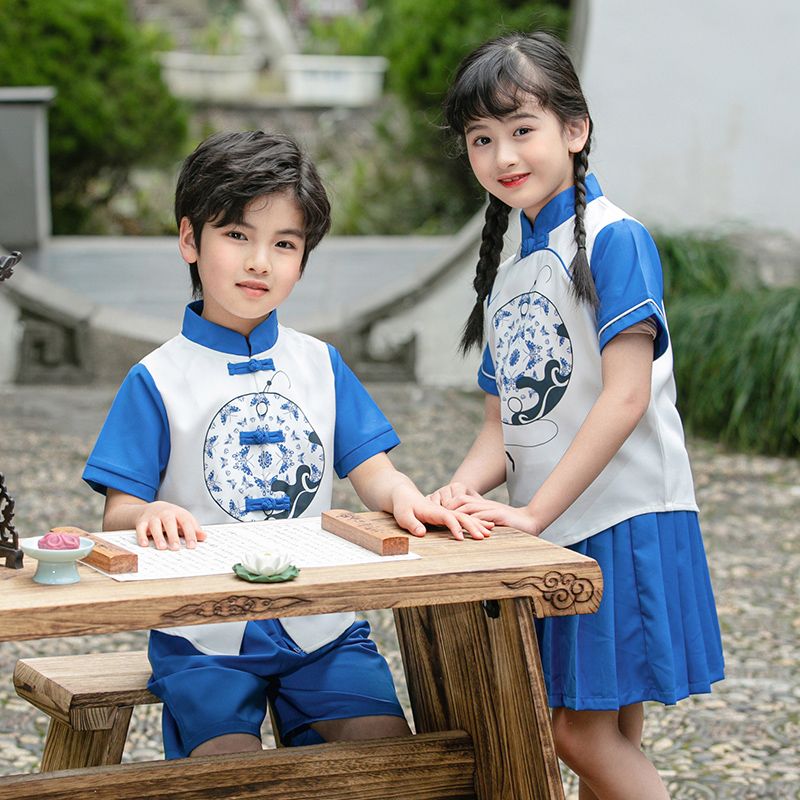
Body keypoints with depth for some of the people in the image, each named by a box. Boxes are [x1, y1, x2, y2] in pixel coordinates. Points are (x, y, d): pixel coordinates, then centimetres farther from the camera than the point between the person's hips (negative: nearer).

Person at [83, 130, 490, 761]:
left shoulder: (320, 364, 11)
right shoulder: (158, 380, -1)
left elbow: (371, 470, 5)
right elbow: (119, 513, -5)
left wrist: (404, 497, -18)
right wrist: (150, 516, -28)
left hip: (321, 623, 3)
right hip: (206, 635, -3)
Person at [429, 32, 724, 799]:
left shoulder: (613, 239, -10)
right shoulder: (505, 275, 14)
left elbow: (627, 396, -18)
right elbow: (503, 419, 13)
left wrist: (533, 512, -21)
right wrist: (467, 486, -8)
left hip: (619, 524, -7)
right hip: (545, 538, 7)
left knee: (587, 736, -8)